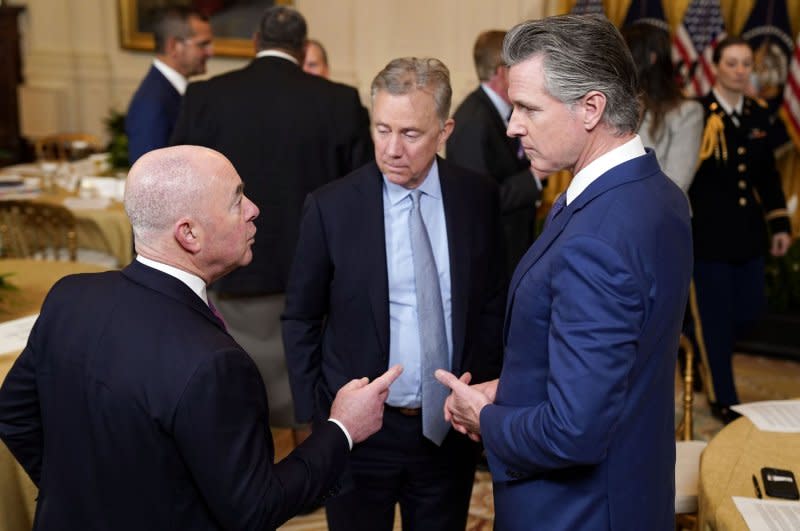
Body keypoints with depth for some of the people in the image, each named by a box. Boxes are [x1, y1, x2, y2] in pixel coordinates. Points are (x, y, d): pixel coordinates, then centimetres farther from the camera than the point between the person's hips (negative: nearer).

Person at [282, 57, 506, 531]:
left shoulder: (479, 197, -4)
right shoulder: (331, 207, -10)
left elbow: (493, 303, 6)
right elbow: (301, 319, -1)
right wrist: (316, 413, -4)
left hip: (450, 428, 2)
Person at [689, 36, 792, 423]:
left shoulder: (758, 115, 9)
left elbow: (767, 174, 14)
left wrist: (779, 224, 12)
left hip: (747, 231, 6)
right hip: (708, 231, -6)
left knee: (749, 310, 12)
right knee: (715, 315, 3)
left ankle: (703, 354, 41)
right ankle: (723, 399, 17)